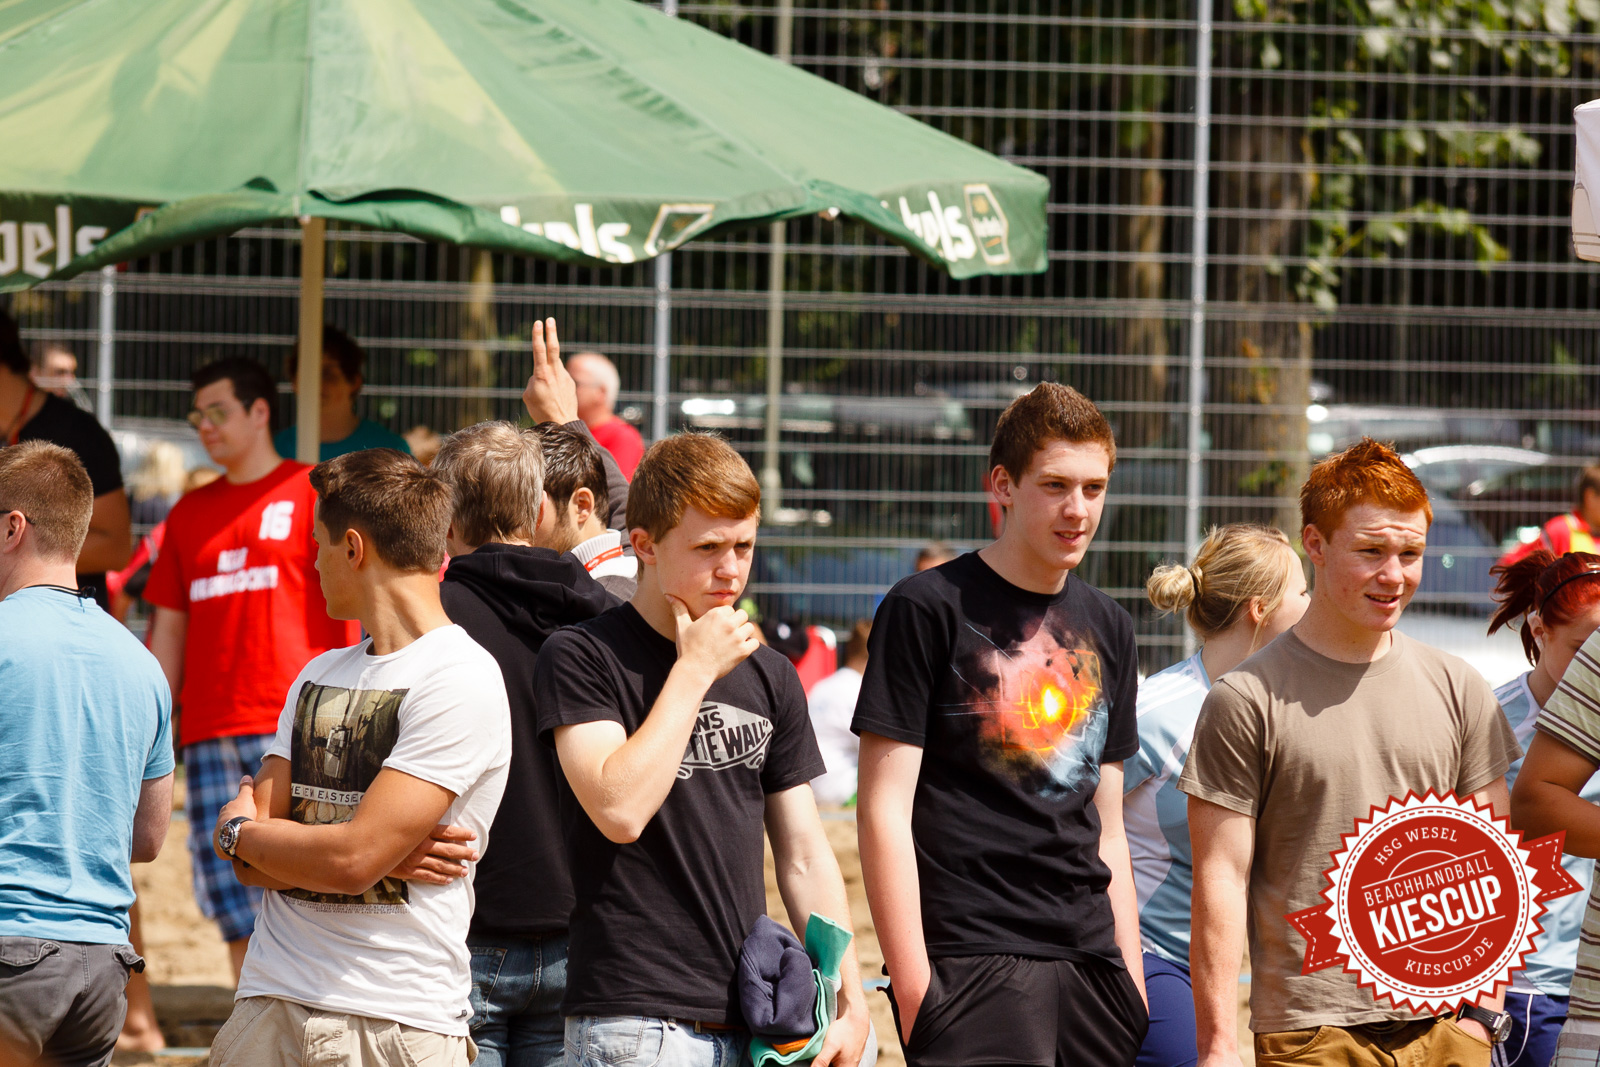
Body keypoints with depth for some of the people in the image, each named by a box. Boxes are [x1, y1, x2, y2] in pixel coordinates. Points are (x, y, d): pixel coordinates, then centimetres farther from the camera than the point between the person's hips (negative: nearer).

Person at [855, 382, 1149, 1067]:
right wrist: (911, 982, -13)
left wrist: (1132, 978, 14)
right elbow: (884, 808, -7)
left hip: (1090, 959, 6)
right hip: (971, 955, -6)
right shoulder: (929, 609, -3)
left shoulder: (1107, 628, 16)